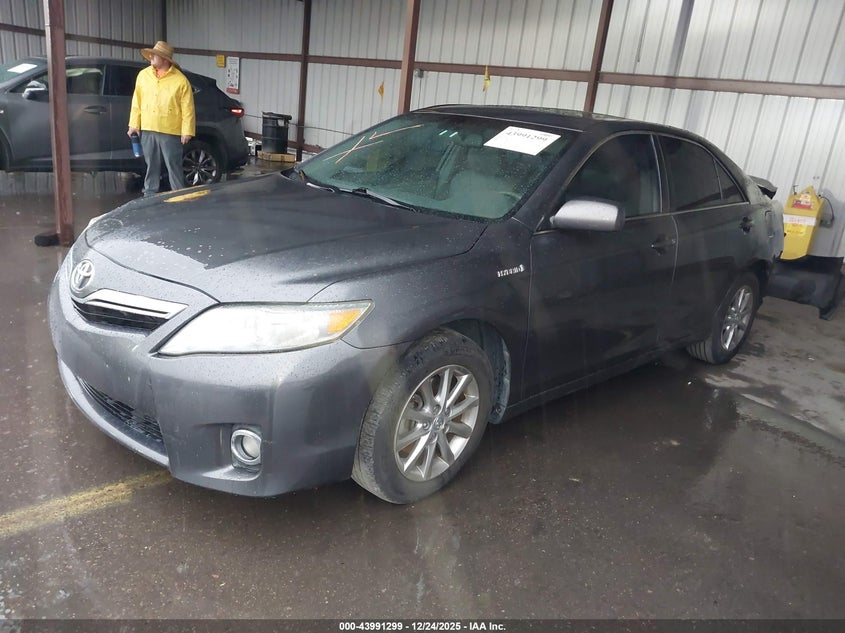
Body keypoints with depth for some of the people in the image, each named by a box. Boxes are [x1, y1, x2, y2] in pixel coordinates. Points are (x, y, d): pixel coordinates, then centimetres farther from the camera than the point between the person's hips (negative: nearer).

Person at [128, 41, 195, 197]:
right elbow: (137, 102, 11)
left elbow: (187, 109, -8)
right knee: (151, 164, 13)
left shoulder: (180, 81, -8)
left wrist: (187, 131, -12)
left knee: (173, 165, 1)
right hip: (147, 129, 5)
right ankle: (150, 193, 23)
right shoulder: (143, 75, 6)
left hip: (170, 131, -4)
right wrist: (134, 124, 8)